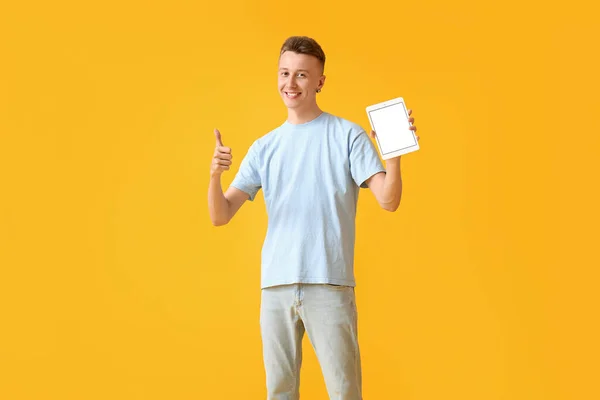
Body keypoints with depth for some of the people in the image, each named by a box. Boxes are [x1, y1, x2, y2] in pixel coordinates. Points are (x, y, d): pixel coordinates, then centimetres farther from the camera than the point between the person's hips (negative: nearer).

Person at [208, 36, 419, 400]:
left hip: (330, 285, -3)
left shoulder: (347, 135, 1)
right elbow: (221, 216, 6)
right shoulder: (264, 148, 12)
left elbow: (388, 200, -8)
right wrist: (215, 175, -14)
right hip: (275, 286, 4)